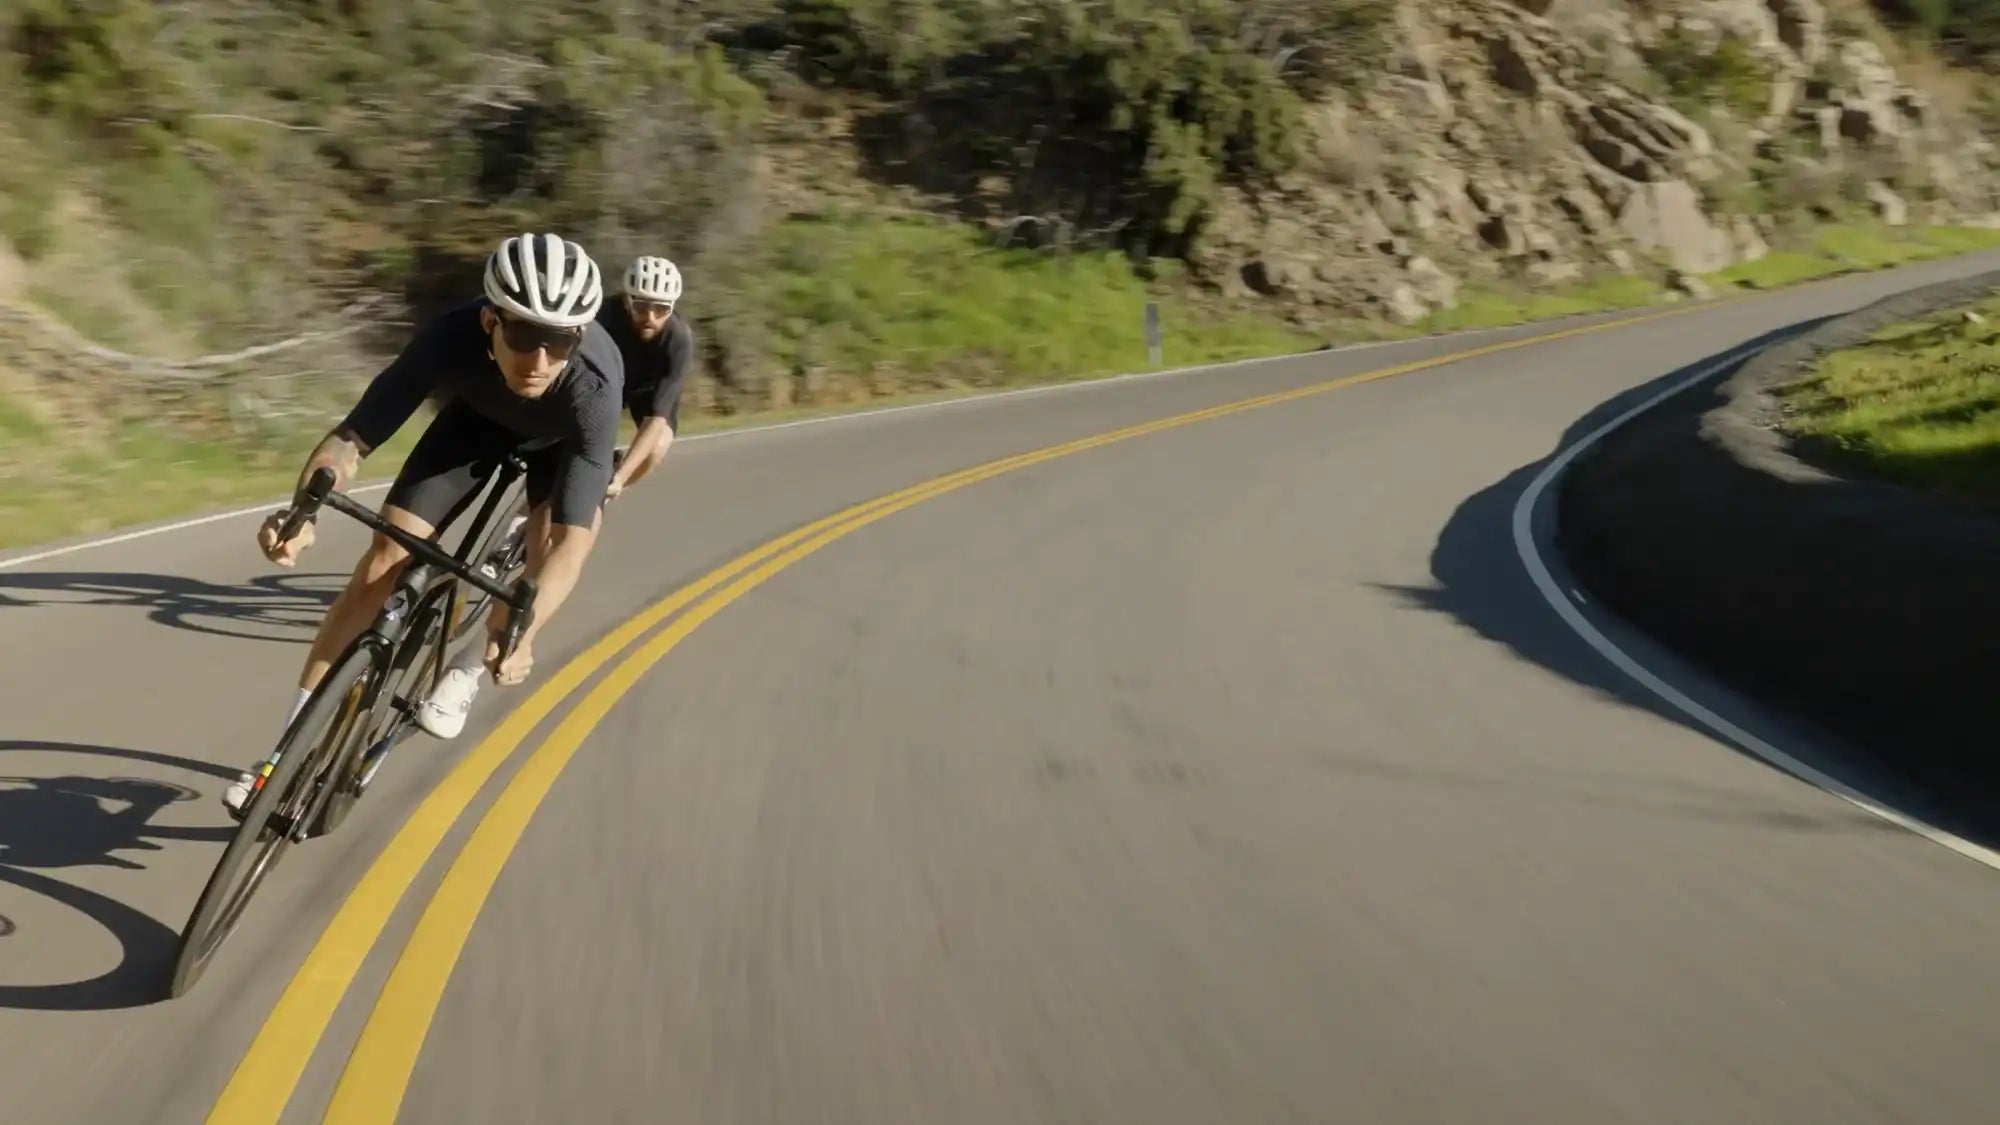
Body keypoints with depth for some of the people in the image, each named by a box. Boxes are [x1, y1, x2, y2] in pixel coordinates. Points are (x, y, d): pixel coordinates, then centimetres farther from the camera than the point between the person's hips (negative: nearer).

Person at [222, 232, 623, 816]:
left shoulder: (594, 390, -43)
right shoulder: (452, 336, -39)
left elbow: (571, 540, -46)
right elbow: (352, 438, -35)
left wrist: (521, 631, -62)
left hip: (562, 438, -1)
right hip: (479, 414, 1)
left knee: (556, 535, -29)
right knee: (385, 559, -9)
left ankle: (469, 664, 1)